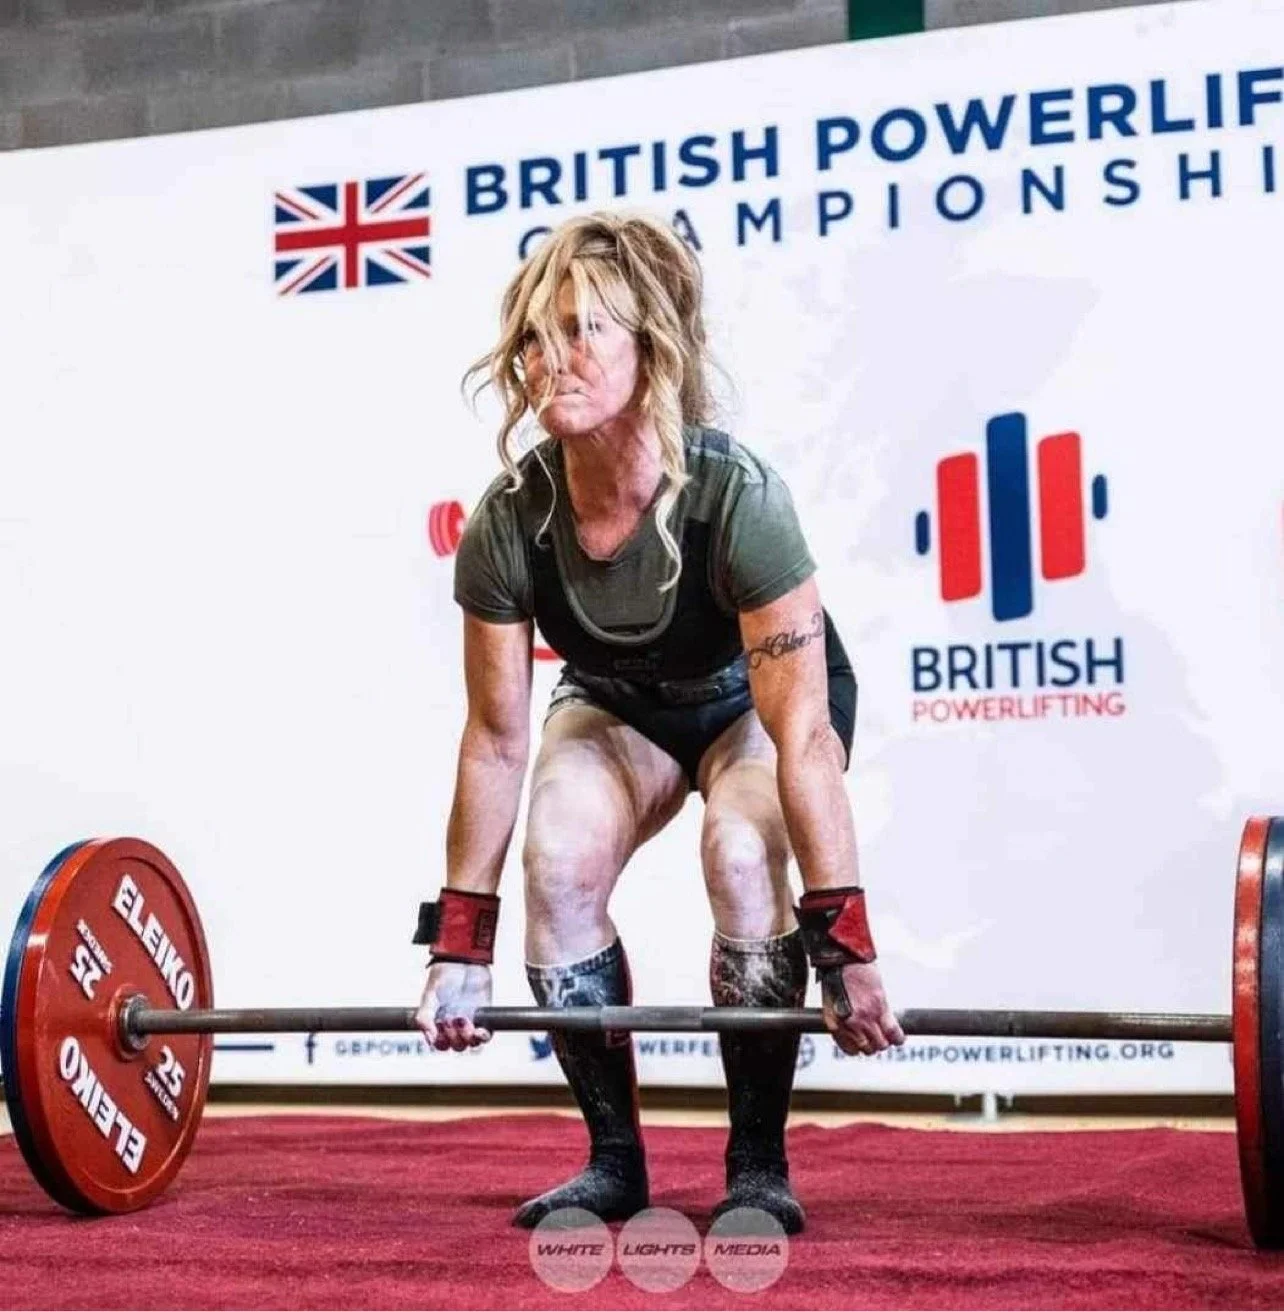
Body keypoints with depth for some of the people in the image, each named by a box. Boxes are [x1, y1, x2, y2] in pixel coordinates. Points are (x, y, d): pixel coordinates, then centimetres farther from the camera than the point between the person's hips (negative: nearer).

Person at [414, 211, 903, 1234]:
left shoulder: (735, 497, -37)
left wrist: (848, 949, -35)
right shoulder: (509, 521, -26)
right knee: (560, 860, -24)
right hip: (618, 704, 3)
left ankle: (759, 1163, -14)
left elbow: (801, 738, -35)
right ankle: (613, 1159, -6)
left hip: (754, 701, -3)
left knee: (743, 852, -32)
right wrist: (460, 947, -12)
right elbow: (496, 737, -16)